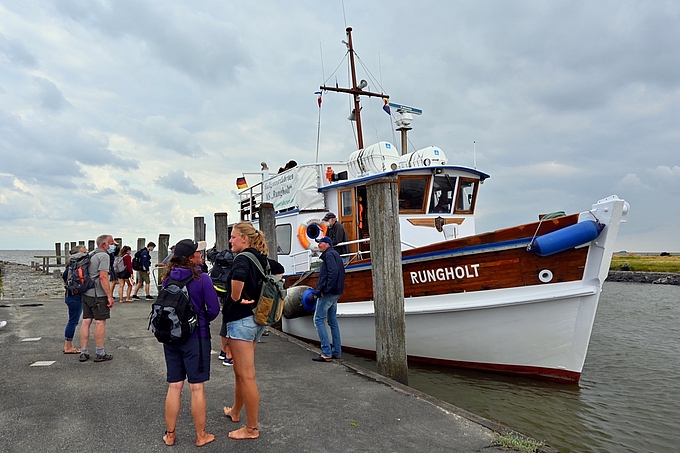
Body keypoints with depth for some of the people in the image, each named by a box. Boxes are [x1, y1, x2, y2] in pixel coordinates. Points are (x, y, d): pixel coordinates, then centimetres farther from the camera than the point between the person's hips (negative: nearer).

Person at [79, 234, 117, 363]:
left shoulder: (90, 255, 17)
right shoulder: (103, 256, -12)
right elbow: (103, 277, -20)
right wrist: (110, 296, -19)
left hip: (86, 293, 9)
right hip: (98, 294, -8)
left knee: (86, 321, 9)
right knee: (100, 322, -2)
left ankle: (84, 353, 13)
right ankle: (100, 354, 3)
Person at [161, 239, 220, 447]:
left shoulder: (167, 279, 0)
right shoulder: (202, 279, -15)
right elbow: (213, 309, -14)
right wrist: (202, 321, 4)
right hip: (195, 337, -4)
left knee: (173, 387, 15)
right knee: (197, 388, 6)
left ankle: (170, 434, 26)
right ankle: (201, 436, 19)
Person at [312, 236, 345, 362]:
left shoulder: (329, 255, -10)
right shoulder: (335, 254, 20)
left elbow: (333, 272, -24)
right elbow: (340, 273, 21)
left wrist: (324, 289, -21)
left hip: (328, 293, -10)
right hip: (336, 293, 10)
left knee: (318, 320, -8)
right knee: (333, 321, 13)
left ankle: (326, 353, -11)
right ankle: (336, 352, 17)